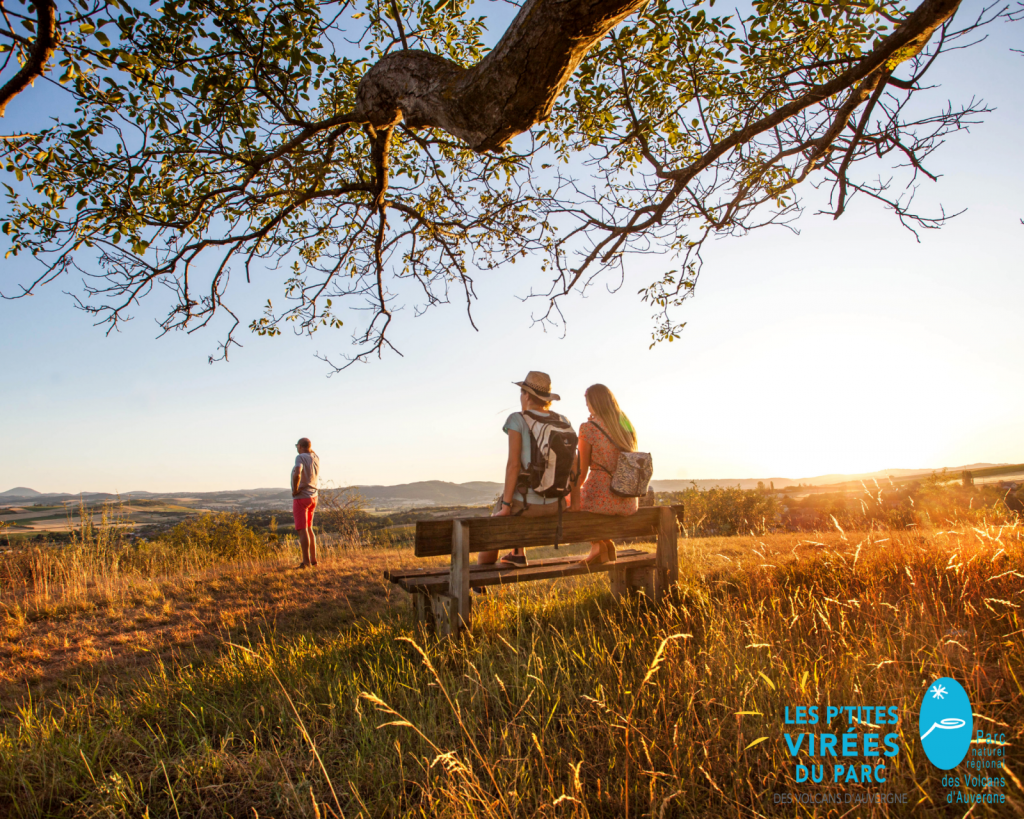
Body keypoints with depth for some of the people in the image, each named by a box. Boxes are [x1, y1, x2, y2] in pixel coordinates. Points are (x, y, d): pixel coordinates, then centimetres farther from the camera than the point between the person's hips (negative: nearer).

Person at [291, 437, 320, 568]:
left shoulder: (300, 457, -16)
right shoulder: (315, 458, 5)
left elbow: (297, 474, -33)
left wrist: (295, 489, -19)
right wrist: (310, 448, 15)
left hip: (301, 498, -8)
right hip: (313, 497, 8)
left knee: (302, 530, -6)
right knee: (309, 529, 18)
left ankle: (306, 562, -7)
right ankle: (313, 559, 21)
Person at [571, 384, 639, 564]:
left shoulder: (588, 428, -11)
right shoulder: (627, 426, 6)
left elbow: (582, 470, -4)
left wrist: (575, 489, 16)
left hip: (600, 500, -6)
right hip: (629, 504, 6)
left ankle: (597, 543, 16)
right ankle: (606, 543, 22)